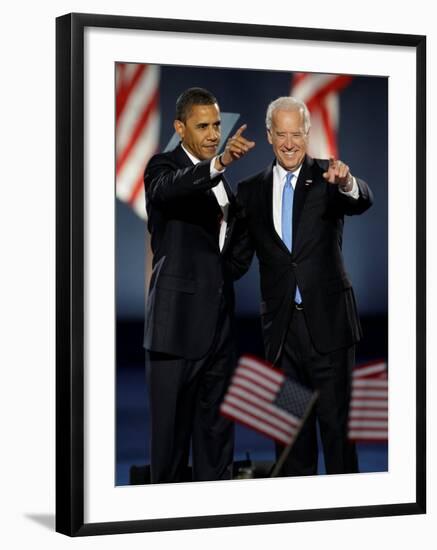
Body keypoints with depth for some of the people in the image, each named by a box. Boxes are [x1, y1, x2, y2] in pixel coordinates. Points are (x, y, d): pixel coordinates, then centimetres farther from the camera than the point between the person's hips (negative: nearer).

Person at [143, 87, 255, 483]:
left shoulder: (223, 177, 16)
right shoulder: (164, 168, -5)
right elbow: (170, 188, -31)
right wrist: (220, 163, -46)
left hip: (221, 318, 7)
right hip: (178, 321, -7)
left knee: (217, 424, 11)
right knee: (171, 424, -1)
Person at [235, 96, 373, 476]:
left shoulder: (327, 177, -1)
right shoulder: (252, 190, 7)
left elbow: (363, 201, -22)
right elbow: (241, 256, 7)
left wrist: (348, 184, -44)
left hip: (327, 319, -3)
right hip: (281, 323, 3)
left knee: (335, 418, -1)